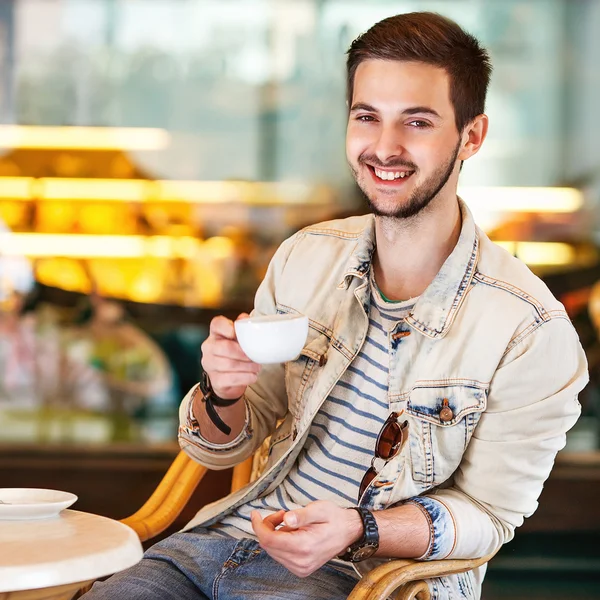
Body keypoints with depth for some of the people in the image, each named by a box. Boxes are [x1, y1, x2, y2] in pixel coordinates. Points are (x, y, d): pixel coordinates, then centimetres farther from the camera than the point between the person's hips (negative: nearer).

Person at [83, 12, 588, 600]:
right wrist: (223, 393, -15)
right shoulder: (305, 258, 2)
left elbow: (486, 513, -7)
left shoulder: (530, 331, -14)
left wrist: (358, 529, -25)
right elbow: (220, 447, 10)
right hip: (235, 532, 4)